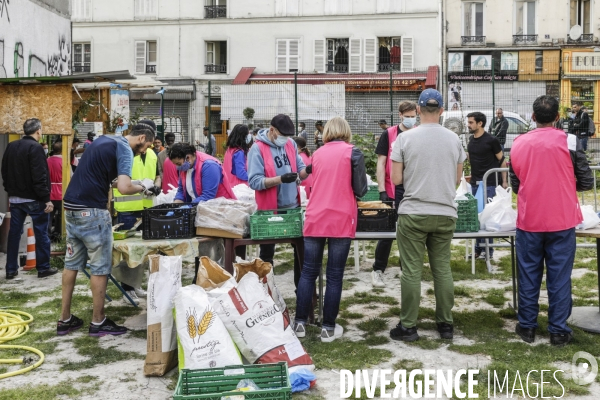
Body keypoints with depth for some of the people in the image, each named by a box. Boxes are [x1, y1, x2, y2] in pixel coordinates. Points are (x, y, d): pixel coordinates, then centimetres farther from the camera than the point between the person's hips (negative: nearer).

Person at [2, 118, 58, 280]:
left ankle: (11, 269, 15)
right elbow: (39, 177, -21)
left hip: (15, 198, 7)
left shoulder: (11, 146, 8)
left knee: (14, 233, 10)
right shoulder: (35, 147, -16)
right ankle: (43, 268, 8)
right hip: (33, 199, -7)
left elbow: (5, 172, 15)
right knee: (41, 233, 3)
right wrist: (46, 199, -17)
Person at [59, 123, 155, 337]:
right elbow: (124, 187, -23)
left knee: (72, 264, 14)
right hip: (92, 212, -9)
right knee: (100, 267, 2)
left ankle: (65, 319, 20)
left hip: (71, 207, 9)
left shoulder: (104, 140, 18)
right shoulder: (124, 149, -10)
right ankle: (98, 322, 11)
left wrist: (131, 182, 18)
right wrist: (142, 188, -2)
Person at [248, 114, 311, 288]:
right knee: (267, 253, 10)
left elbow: (300, 170, 8)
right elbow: (254, 181, -21)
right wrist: (280, 179, -30)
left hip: (293, 206, 6)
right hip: (269, 209, -5)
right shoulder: (258, 149, -14)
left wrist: (307, 170, -16)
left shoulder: (291, 144, 4)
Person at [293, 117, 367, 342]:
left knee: (309, 271, 10)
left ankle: (300, 323, 14)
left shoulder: (318, 153, 14)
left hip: (315, 219, 4)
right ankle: (328, 328, 8)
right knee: (334, 275, 2)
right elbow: (360, 189, -1)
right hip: (341, 220, -3)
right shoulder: (353, 152, 1)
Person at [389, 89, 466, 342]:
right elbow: (457, 179, 10)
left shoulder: (405, 138, -6)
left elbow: (396, 179, -5)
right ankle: (445, 324, 17)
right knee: (442, 269, 10)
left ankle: (408, 326, 7)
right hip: (445, 214, 3)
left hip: (413, 213, -3)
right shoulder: (454, 139, 3)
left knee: (412, 271, 1)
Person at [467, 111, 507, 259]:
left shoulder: (491, 140, -9)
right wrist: (465, 155, 4)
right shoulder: (471, 141, 9)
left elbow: (502, 161, -5)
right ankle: (478, 247, 17)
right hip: (474, 183, 6)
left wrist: (504, 180, -7)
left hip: (488, 183, -6)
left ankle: (488, 249, 5)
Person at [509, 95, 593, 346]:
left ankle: (526, 327, 20)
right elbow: (587, 182, -2)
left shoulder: (519, 144, 0)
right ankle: (558, 331, 12)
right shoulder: (569, 142, -7)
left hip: (528, 221, 2)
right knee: (559, 277, 6)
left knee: (528, 276, 11)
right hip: (561, 221, -2)